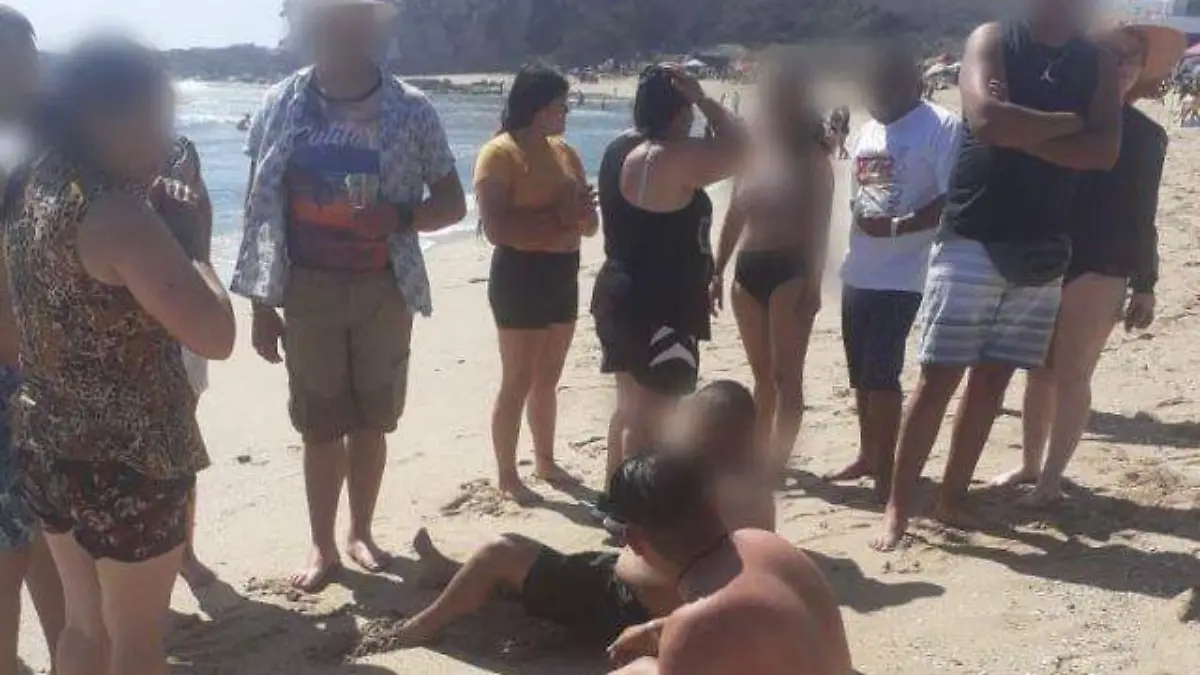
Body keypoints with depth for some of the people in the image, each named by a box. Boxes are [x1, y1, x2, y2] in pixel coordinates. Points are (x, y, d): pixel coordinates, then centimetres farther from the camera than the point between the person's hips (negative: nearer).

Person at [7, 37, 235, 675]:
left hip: (50, 443, 8)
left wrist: (159, 231, 6)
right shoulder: (116, 212, -23)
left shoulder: (34, 192, 4)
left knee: (86, 624, 23)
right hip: (127, 457, -8)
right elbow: (215, 336, -26)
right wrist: (185, 245, -11)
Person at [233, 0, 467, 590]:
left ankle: (361, 532, 28)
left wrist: (397, 217, -18)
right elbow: (260, 212, 3)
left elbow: (452, 203, 2)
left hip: (384, 289, 0)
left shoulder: (410, 110, -3)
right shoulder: (282, 108, -1)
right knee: (320, 426, 7)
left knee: (371, 422, 10)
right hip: (309, 289, 0)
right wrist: (261, 304, 1)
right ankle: (322, 545, 20)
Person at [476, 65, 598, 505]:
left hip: (563, 274, 7)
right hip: (520, 277, -7)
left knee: (547, 379, 18)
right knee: (518, 383, 0)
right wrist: (558, 219, -24)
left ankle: (546, 461, 31)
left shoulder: (564, 152, 11)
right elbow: (496, 228, -21)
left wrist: (581, 213, -10)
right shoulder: (499, 154, -11)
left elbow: (590, 225, 13)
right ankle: (507, 476, 11)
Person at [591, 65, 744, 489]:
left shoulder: (621, 147, 7)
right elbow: (739, 149, -18)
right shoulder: (671, 158, -21)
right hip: (660, 307, -10)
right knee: (650, 413, -1)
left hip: (620, 296, 10)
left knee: (631, 405, 20)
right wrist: (702, 98, -10)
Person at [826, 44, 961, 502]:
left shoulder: (941, 128, -11)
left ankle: (886, 470, 6)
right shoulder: (867, 129, 14)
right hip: (858, 272, 8)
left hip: (900, 276, -8)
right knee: (861, 372, 15)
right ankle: (868, 456, 29)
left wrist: (896, 226, -22)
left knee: (882, 372, -6)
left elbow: (953, 200, -18)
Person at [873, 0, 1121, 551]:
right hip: (972, 241, -4)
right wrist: (1064, 122, -8)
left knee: (994, 379, 9)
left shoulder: (1098, 65, 10)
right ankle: (898, 506, 4)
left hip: (1043, 249, 5)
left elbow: (1104, 151, -5)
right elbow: (986, 119, -21)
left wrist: (1020, 132, -14)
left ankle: (952, 498, 21)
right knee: (939, 377, -4)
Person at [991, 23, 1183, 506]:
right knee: (1040, 371, 12)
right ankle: (1029, 464, 26)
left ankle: (1052, 477, 12)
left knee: (1072, 375, 2)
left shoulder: (1146, 135, 2)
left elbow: (1142, 217, 5)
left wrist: (1144, 285, 4)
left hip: (1100, 269, -1)